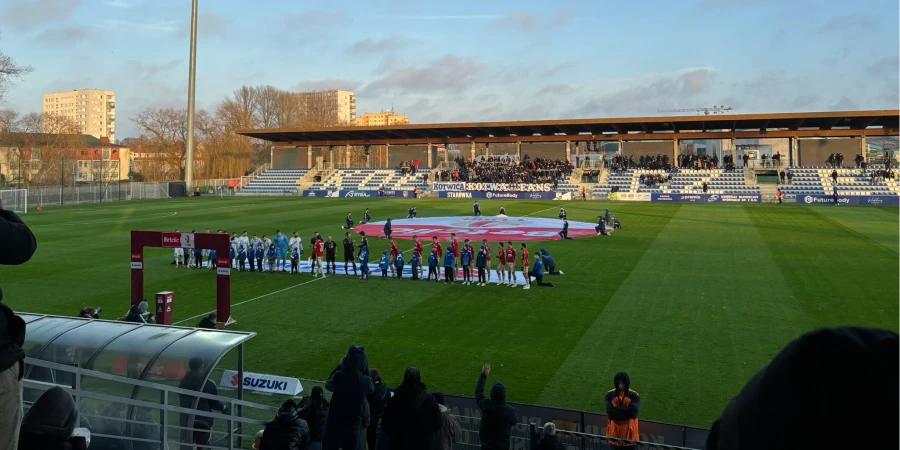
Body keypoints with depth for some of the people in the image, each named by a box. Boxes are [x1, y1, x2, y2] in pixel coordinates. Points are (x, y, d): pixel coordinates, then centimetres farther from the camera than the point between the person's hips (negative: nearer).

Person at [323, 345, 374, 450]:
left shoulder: (339, 375, -17)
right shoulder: (366, 380, -14)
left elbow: (328, 385, 5)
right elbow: (371, 389, 10)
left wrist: (339, 366, 9)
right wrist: (365, 368, 8)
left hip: (334, 423, 0)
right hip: (353, 425, 0)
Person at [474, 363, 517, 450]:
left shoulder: (486, 405, -20)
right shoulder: (509, 410, -25)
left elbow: (478, 392, -1)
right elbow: (514, 422, -2)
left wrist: (483, 375, 6)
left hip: (487, 442, 2)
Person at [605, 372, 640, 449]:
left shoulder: (634, 395, -7)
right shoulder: (610, 395, -5)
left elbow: (633, 412, -20)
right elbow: (610, 412, -16)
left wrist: (617, 409, -17)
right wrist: (626, 409, -18)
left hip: (629, 429, -1)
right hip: (615, 428, 1)